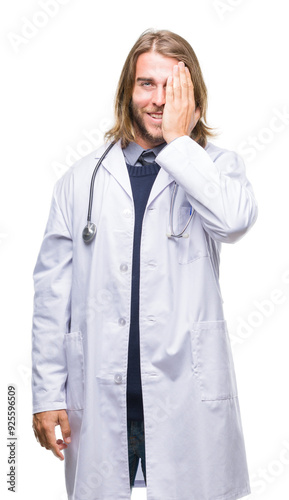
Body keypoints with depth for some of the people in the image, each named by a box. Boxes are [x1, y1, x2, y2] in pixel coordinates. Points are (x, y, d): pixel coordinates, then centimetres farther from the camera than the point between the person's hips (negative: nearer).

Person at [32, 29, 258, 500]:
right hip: (99, 400, 1)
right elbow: (53, 289, 5)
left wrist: (179, 140, -13)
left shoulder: (216, 166, 4)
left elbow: (234, 219, -21)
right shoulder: (83, 178, 6)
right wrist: (48, 393, 1)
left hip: (190, 400, -1)